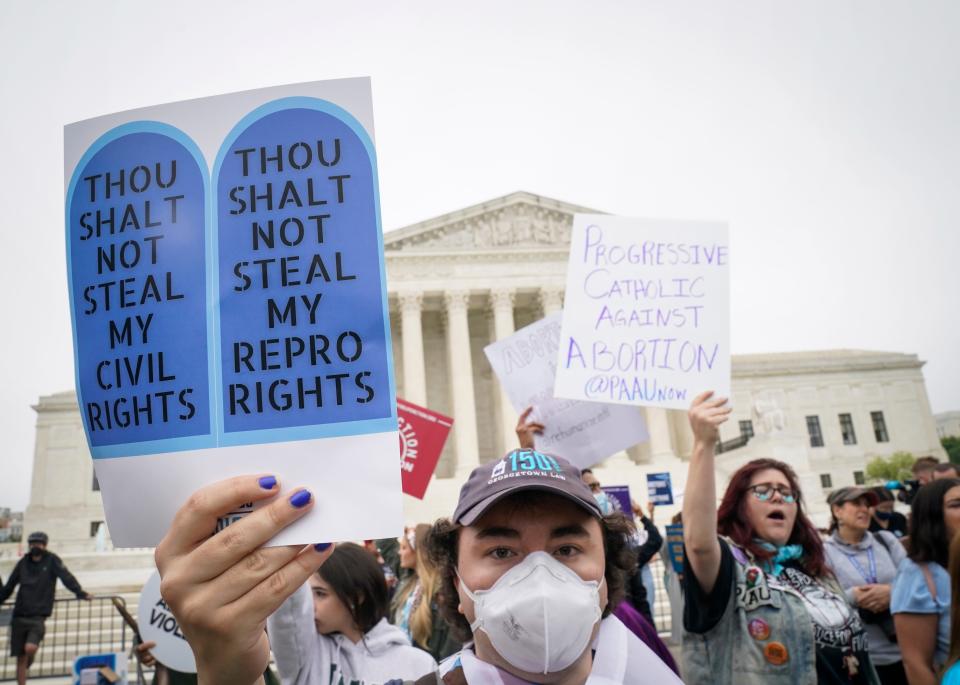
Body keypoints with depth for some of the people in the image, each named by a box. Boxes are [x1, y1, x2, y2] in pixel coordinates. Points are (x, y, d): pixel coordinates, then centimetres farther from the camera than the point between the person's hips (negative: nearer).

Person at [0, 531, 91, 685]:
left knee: (30, 648, -21)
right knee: (20, 657, 4)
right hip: (19, 616, 4)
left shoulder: (52, 560, -2)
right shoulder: (23, 562, 9)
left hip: (38, 616, -4)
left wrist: (81, 593, -21)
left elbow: (66, 577, -10)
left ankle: (30, 660, 13)